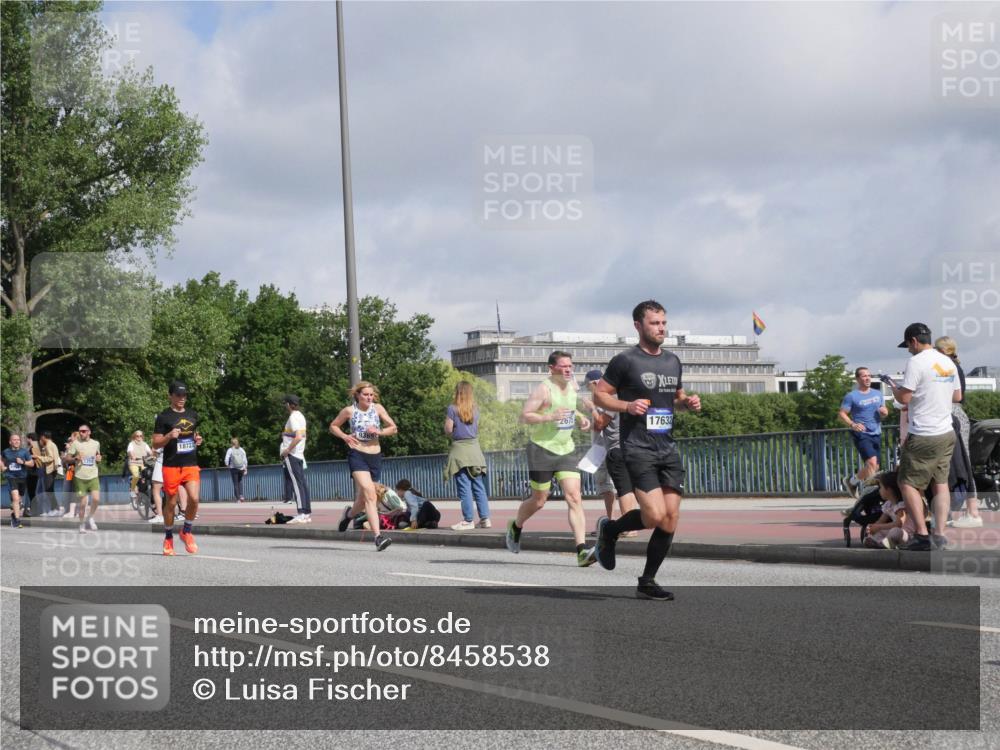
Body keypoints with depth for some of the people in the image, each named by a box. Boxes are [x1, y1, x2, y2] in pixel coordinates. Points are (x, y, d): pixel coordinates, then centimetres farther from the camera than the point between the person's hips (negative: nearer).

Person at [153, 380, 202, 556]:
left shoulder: (193, 415, 14)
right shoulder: (164, 417, -1)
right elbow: (155, 444, -1)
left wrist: (198, 440, 7)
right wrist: (169, 436, -19)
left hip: (191, 464, 3)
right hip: (171, 466, -3)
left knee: (194, 498, -14)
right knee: (171, 502, 3)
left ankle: (187, 532, 7)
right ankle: (168, 538, 19)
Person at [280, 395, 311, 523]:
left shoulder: (293, 417, -14)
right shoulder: (301, 416, 16)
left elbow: (298, 437, -24)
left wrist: (287, 450, -17)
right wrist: (286, 434, 16)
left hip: (291, 454, -9)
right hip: (300, 455, 9)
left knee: (296, 483, -11)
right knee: (302, 483, 8)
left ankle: (301, 514, -16)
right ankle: (307, 513, 7)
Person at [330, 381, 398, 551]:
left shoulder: (378, 408, 5)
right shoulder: (349, 411, 1)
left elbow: (393, 428, 9)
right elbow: (333, 426, 14)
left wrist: (379, 431, -10)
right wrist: (344, 436, -4)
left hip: (375, 456, 4)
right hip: (357, 455, -4)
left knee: (364, 499, 13)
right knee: (369, 493, -22)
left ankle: (349, 513, 48)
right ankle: (378, 536, -28)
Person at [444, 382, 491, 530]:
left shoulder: (452, 408, -7)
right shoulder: (475, 409, 7)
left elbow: (448, 430, -7)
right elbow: (476, 429, 14)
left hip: (459, 448, -5)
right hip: (474, 448, 5)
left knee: (464, 487, -3)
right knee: (479, 486, 7)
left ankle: (468, 520, -4)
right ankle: (485, 518, 6)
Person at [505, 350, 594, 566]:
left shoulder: (572, 385, 9)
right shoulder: (544, 389, -13)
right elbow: (524, 415, -16)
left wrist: (580, 416, 10)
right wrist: (550, 417, -28)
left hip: (566, 449, 5)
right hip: (542, 449, -5)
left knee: (574, 497, -11)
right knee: (539, 500, 6)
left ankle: (581, 551, -19)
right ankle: (515, 527, 38)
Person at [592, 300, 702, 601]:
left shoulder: (672, 361, 15)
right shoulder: (625, 361, -5)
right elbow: (599, 394, -2)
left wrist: (688, 403, 6)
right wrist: (627, 406, -17)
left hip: (668, 449, 6)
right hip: (638, 448, -6)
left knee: (671, 519, 0)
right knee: (655, 516, -17)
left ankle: (647, 582, 11)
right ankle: (609, 529, 12)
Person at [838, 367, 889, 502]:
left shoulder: (878, 394, 12)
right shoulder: (852, 396, -5)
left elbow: (884, 411, 21)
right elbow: (841, 414, -7)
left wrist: (885, 411, -4)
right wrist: (852, 424, -24)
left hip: (876, 434, 7)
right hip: (861, 434, -7)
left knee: (875, 467, 10)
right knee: (872, 462, -23)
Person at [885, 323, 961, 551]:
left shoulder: (916, 362, -13)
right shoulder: (948, 362, 11)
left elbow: (904, 398, -17)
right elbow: (957, 396, 19)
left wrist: (895, 389, 4)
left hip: (923, 436, -8)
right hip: (947, 433, 8)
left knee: (908, 483, 0)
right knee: (941, 483, 11)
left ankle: (922, 535, -7)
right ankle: (939, 535, 5)